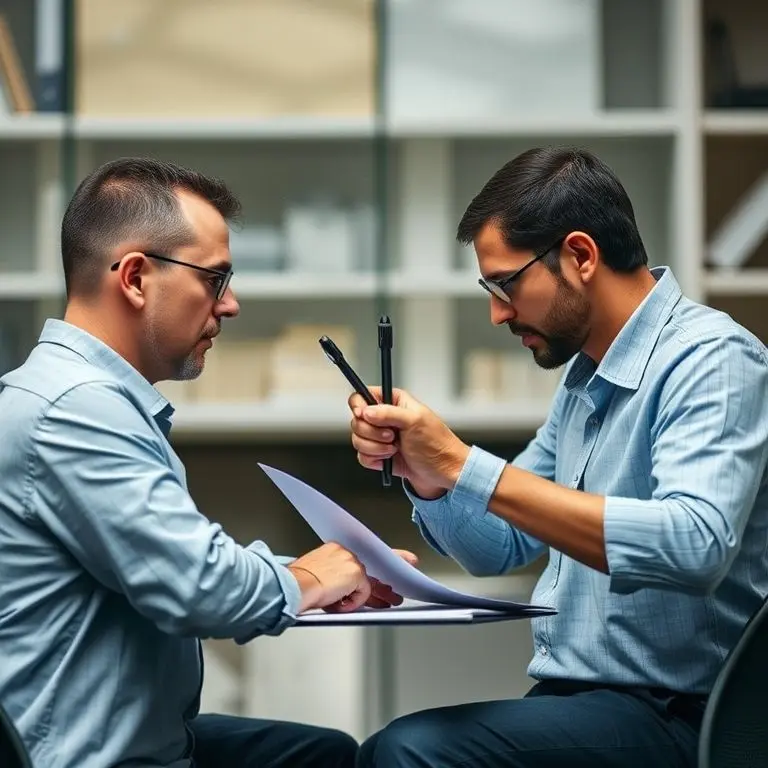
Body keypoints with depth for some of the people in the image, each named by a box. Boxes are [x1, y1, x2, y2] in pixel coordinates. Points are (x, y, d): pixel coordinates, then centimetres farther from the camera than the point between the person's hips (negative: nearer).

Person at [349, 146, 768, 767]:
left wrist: (465, 466, -26)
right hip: (571, 694, 8)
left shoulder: (712, 361, -13)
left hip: (670, 716, -8)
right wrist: (425, 475, -1)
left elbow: (694, 545, -30)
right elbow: (500, 548, 21)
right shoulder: (585, 378, 14)